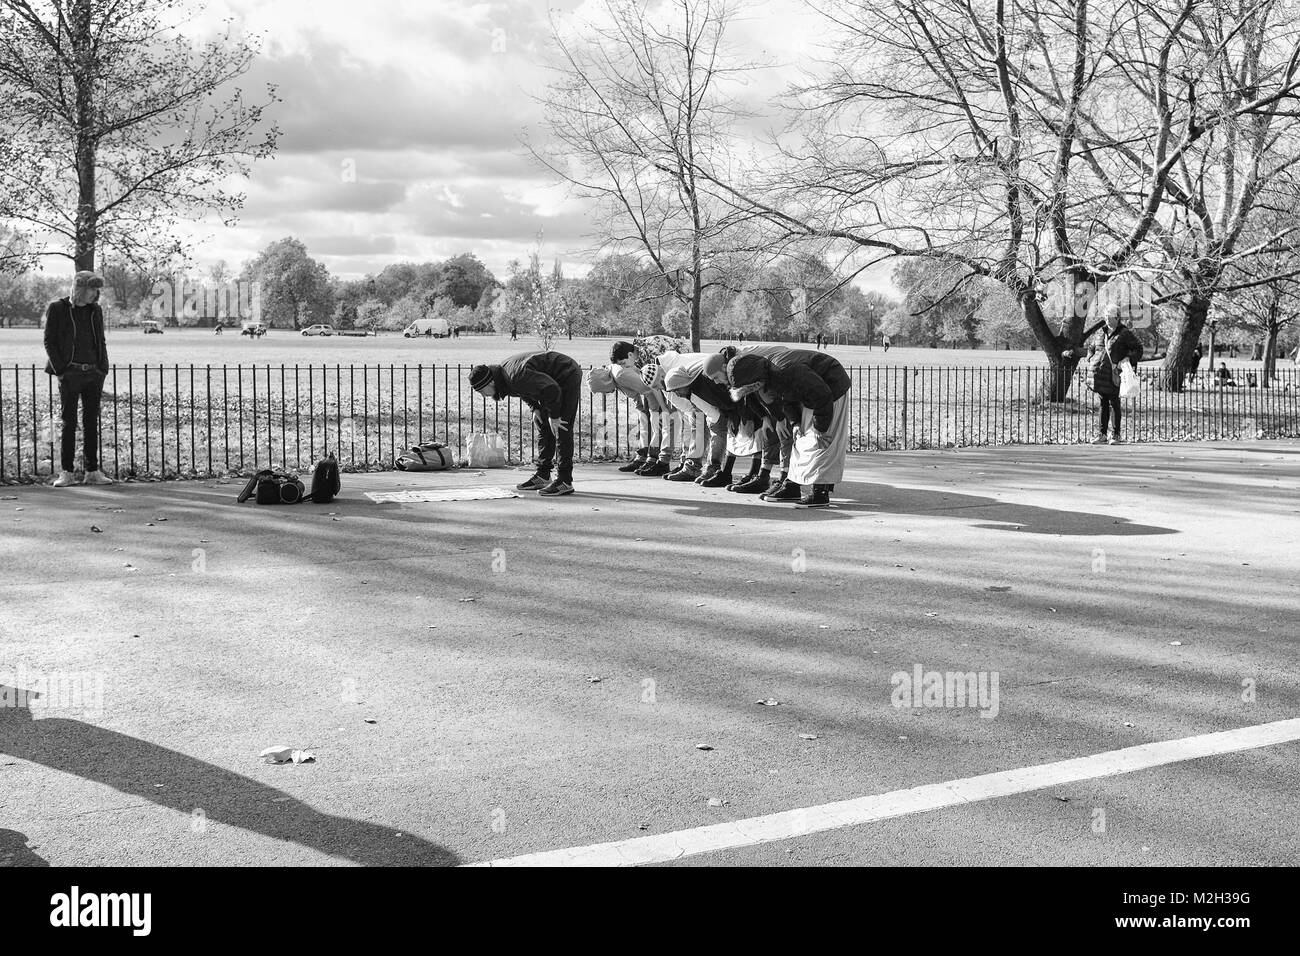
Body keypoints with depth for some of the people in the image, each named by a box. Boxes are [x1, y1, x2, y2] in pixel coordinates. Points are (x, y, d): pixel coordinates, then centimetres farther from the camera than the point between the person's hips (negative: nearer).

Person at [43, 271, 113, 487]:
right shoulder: (57, 309, -2)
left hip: (94, 373, 4)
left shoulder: (95, 311, 12)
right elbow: (50, 342, -2)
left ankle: (92, 472, 10)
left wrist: (103, 370, 6)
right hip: (70, 373, -4)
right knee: (69, 423, 0)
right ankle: (67, 473, 3)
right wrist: (60, 370, -9)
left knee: (91, 423, 6)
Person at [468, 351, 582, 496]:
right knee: (543, 427, 9)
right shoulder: (502, 376, -2)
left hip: (568, 377, -10)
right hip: (554, 381, 10)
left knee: (561, 430, -13)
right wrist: (535, 408, 5)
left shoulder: (516, 377, -33)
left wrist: (553, 416, -20)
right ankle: (542, 477, 13)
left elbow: (551, 389, -32)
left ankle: (565, 482, -13)